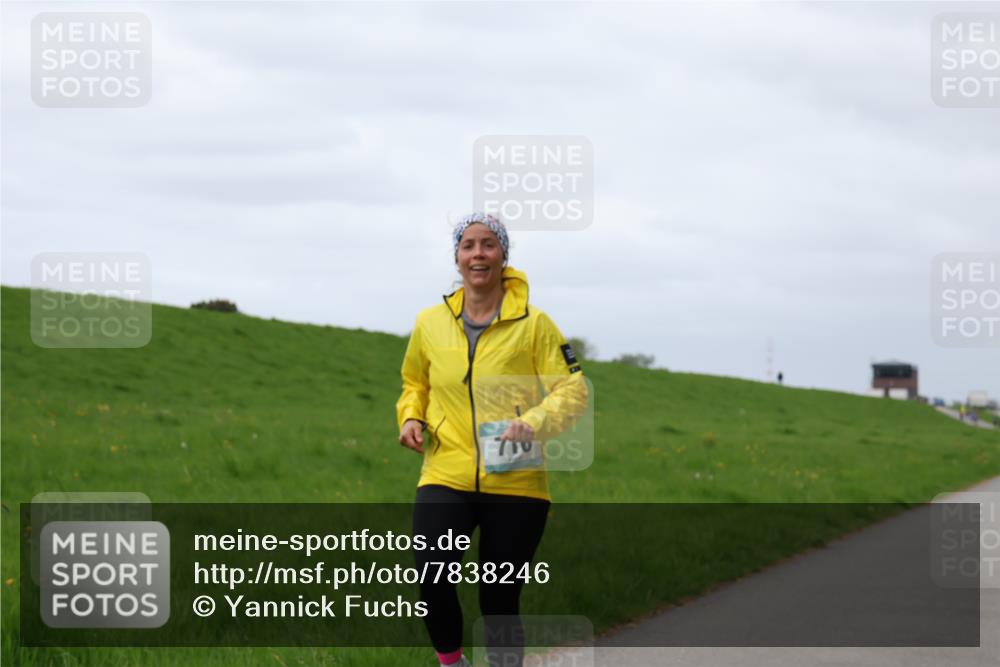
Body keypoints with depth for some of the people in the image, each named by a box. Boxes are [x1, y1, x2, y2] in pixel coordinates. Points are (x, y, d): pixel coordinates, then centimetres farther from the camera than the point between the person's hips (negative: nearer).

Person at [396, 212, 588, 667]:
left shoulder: (532, 324, -2)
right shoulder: (430, 323, 7)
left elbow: (573, 390, -3)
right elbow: (415, 384, 24)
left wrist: (535, 421, -22)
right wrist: (411, 418, 3)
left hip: (515, 485, -1)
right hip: (446, 477, 1)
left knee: (500, 599, 4)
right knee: (433, 576, -20)